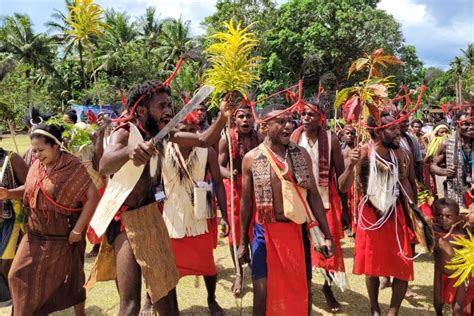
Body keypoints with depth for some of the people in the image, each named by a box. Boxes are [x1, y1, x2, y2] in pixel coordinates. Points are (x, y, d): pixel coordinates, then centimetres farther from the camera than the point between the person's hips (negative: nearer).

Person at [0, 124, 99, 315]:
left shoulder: (72, 167, -17)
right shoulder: (36, 166, 2)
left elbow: (93, 197, -21)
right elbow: (28, 191, 17)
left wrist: (77, 230, -20)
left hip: (63, 237, -6)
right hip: (35, 235, 6)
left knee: (71, 279, 10)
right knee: (20, 276, 9)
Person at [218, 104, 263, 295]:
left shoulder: (260, 139, -1)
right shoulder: (226, 140, -7)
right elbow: (219, 166, -9)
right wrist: (229, 174, -29)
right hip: (234, 188, -1)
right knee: (235, 231, 6)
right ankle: (239, 273, 23)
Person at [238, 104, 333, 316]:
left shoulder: (301, 154, 1)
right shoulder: (251, 158, -4)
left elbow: (313, 195, 4)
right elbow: (246, 201, 3)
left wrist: (327, 234, 1)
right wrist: (243, 241, 5)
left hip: (297, 230, 2)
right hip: (265, 232, -2)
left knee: (303, 290, 12)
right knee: (263, 293, 1)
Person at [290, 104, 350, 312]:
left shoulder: (331, 139, -6)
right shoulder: (294, 139, -3)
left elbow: (340, 174, -2)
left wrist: (345, 208, -3)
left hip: (327, 199, 0)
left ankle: (328, 287, 25)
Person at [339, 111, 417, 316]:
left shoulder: (398, 153, -2)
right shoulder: (363, 153, -16)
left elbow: (404, 183, 10)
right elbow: (343, 188, -16)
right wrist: (351, 166, -33)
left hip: (395, 214, 4)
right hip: (370, 215, -3)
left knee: (404, 268, 4)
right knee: (372, 266, 12)